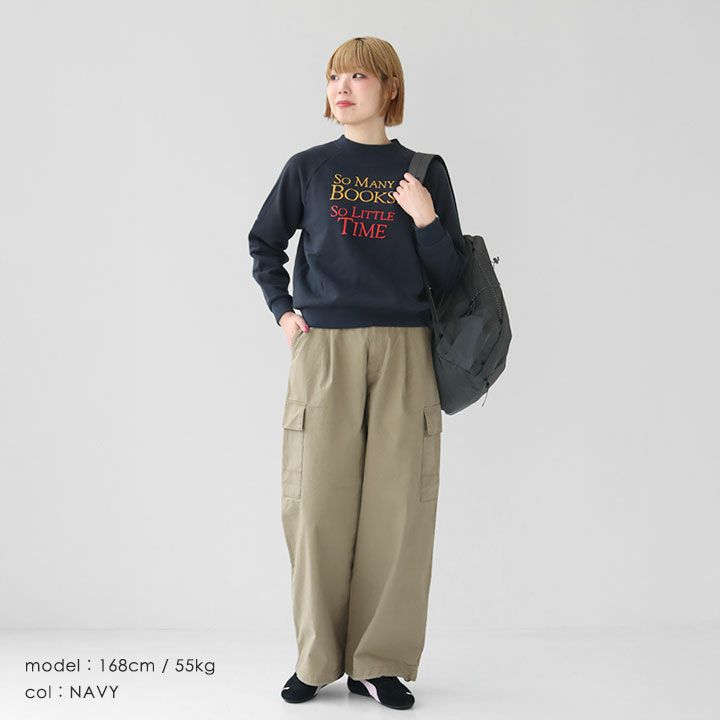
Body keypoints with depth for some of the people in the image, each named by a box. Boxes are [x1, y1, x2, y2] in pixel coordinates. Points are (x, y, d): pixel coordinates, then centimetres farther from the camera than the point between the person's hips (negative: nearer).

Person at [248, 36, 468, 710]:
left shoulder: (425, 172, 8)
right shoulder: (308, 167, 9)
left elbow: (449, 277, 6)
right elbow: (264, 242, 22)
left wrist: (425, 220, -10)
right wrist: (282, 309, 10)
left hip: (404, 352, 0)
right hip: (323, 351, 0)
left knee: (396, 505, -1)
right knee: (318, 504, 0)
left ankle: (380, 661, 10)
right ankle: (317, 659, 13)